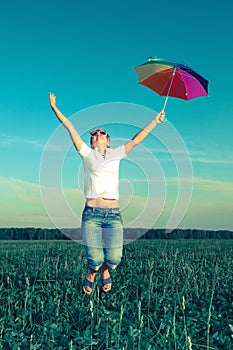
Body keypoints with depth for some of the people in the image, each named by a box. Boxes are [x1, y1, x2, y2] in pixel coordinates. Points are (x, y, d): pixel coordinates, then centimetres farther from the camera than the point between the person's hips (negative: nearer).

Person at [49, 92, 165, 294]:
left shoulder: (116, 154, 16)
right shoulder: (87, 154, 13)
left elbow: (136, 140, 15)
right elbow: (70, 128, 11)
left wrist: (156, 121, 14)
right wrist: (55, 108, 12)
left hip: (113, 214, 1)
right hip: (91, 214, -1)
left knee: (114, 258, -11)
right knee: (95, 258, -11)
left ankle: (105, 270, 26)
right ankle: (91, 273, 27)